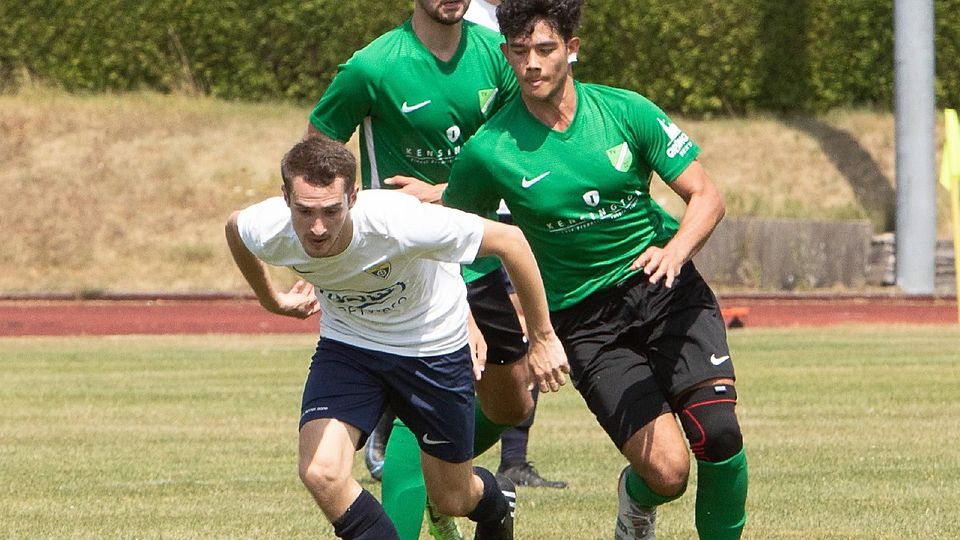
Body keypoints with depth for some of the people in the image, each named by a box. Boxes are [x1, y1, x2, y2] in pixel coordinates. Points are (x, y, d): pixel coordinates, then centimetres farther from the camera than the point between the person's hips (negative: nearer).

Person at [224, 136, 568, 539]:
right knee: (320, 472, -21)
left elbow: (509, 240, -25)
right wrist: (272, 300, 15)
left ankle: (496, 501, 49)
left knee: (452, 500, 11)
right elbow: (234, 226, 2)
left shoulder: (398, 224, -38)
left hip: (432, 345, -3)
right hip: (346, 343, 3)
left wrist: (542, 337, -17)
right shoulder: (267, 232, -26)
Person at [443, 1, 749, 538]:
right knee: (666, 471, -16)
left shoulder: (627, 111, -6)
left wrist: (676, 250, -23)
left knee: (718, 433, -20)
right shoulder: (488, 151, -9)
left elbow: (708, 197, -3)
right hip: (584, 320, -2)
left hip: (668, 291, 2)